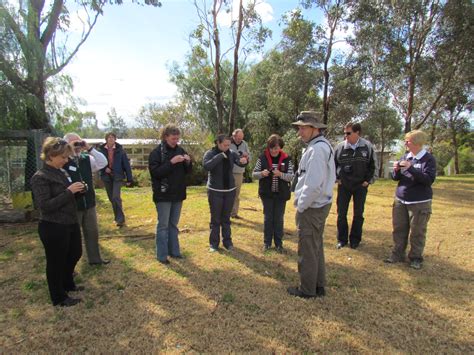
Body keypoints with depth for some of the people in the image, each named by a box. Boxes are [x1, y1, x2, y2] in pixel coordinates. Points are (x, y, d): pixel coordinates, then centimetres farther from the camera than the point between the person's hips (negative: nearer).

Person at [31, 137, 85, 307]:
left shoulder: (62, 172, 7)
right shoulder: (40, 177, -16)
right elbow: (45, 205, -22)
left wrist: (77, 191, -3)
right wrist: (68, 191, -24)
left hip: (70, 223, 9)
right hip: (53, 228, -8)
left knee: (75, 254, 23)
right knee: (56, 262, 9)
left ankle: (67, 284, 46)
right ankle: (59, 298, 27)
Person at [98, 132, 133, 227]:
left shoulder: (120, 150, -5)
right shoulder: (101, 150, -2)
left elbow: (126, 164, -3)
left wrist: (129, 179, -5)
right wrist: (104, 168, -14)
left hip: (118, 176, -3)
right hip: (106, 176, 3)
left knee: (116, 197, -16)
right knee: (111, 198, 11)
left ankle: (120, 219, -7)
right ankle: (118, 217, 27)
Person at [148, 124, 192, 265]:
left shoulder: (180, 150, 5)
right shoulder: (157, 152, -10)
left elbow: (187, 171, 10)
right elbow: (155, 172, -18)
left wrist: (188, 162, -12)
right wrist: (171, 162, -26)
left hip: (178, 194, 5)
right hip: (163, 195, -5)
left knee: (173, 224, 15)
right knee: (163, 225, 3)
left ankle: (174, 251, 27)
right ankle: (162, 255, 14)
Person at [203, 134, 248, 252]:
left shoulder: (231, 153, 1)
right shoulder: (210, 153, -9)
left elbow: (240, 161, -9)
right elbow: (207, 166, -26)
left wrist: (244, 160, -31)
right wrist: (221, 156, -27)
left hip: (230, 190, 3)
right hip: (215, 191, -3)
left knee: (226, 218, 14)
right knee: (215, 219, 6)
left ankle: (227, 241, 25)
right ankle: (214, 243, 19)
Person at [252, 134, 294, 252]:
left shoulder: (286, 159, -5)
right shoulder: (262, 158, -5)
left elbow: (291, 176, -6)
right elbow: (254, 174, -1)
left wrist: (281, 174, -24)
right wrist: (262, 173, -22)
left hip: (281, 194, 0)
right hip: (267, 193, 0)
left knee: (279, 219, 10)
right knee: (268, 218, 11)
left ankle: (278, 243, 24)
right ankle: (267, 242, 25)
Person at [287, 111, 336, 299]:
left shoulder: (316, 149, -21)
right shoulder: (324, 146, 11)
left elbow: (313, 185, -26)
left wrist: (301, 206, -13)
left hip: (311, 208, -10)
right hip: (321, 205, 10)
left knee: (307, 250, 4)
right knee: (316, 247, 19)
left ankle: (307, 290, 19)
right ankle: (319, 286, 32)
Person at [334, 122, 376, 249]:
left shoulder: (367, 147, -5)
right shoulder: (340, 147, -4)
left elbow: (373, 165, 3)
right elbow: (333, 164, 7)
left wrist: (368, 180, -1)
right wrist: (336, 179, 2)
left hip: (361, 186, 0)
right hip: (343, 186, 1)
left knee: (358, 214, 8)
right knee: (341, 213, 5)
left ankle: (355, 240, 22)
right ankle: (342, 239, 20)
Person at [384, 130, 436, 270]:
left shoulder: (428, 159, -9)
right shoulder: (405, 157, 6)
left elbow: (429, 179, -19)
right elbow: (396, 178, 12)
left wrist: (411, 168, -25)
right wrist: (396, 171, -11)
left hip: (419, 202, -5)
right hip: (400, 200, 5)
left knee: (417, 232, 5)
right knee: (399, 229, 11)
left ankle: (416, 258, 20)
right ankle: (397, 254, 24)